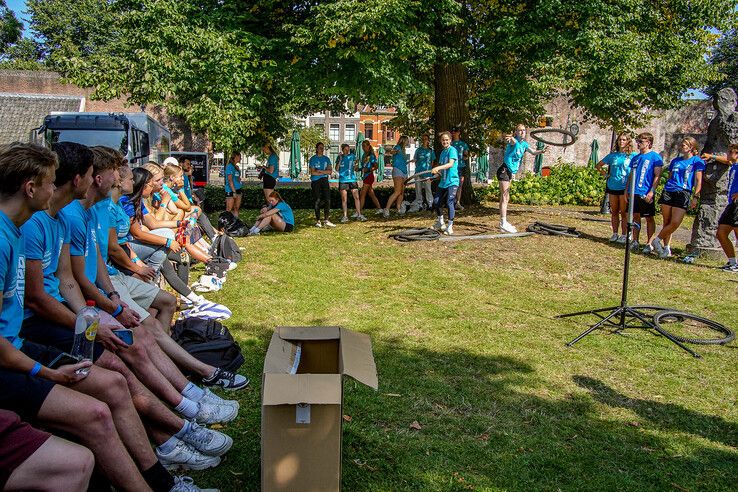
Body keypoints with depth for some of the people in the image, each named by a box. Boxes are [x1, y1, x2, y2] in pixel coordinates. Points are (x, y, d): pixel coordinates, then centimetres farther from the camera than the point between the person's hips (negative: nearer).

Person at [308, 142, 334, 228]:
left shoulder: (326, 159, 13)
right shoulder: (313, 159, 2)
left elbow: (330, 171, 5)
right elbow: (312, 172, -8)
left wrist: (320, 171, -8)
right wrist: (324, 172, -4)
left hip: (325, 180, 3)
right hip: (315, 181, -3)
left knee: (327, 200, -6)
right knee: (317, 201, -3)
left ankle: (326, 220, -2)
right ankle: (318, 220, 4)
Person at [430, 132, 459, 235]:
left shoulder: (452, 150, -10)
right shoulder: (442, 152, 14)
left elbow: (451, 164, -25)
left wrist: (438, 168, -36)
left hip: (452, 181, -8)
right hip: (443, 181, 8)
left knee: (449, 203, -13)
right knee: (436, 202, 8)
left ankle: (450, 226, -2)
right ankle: (440, 223, 26)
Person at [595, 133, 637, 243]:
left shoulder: (633, 155, 0)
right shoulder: (612, 155, 10)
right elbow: (598, 165, 20)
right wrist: (605, 173, 6)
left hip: (625, 188, -4)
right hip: (612, 187, 4)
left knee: (624, 212, -1)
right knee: (614, 212, 9)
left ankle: (624, 235, 6)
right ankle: (615, 234, 17)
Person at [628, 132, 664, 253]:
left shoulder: (655, 157, -5)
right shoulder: (635, 158, 14)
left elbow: (657, 176, -10)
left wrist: (651, 192, -18)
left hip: (646, 194, -6)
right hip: (634, 193, 6)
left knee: (649, 218, 3)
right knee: (636, 216, 10)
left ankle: (649, 244, 9)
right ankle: (635, 241, 17)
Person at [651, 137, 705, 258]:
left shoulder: (697, 161, 4)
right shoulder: (675, 160, 18)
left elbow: (698, 181, -2)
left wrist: (695, 196, -11)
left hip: (683, 194, -4)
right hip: (668, 192, 4)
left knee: (675, 222, -16)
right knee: (666, 222, 1)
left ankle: (657, 240, 0)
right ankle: (666, 248, 8)